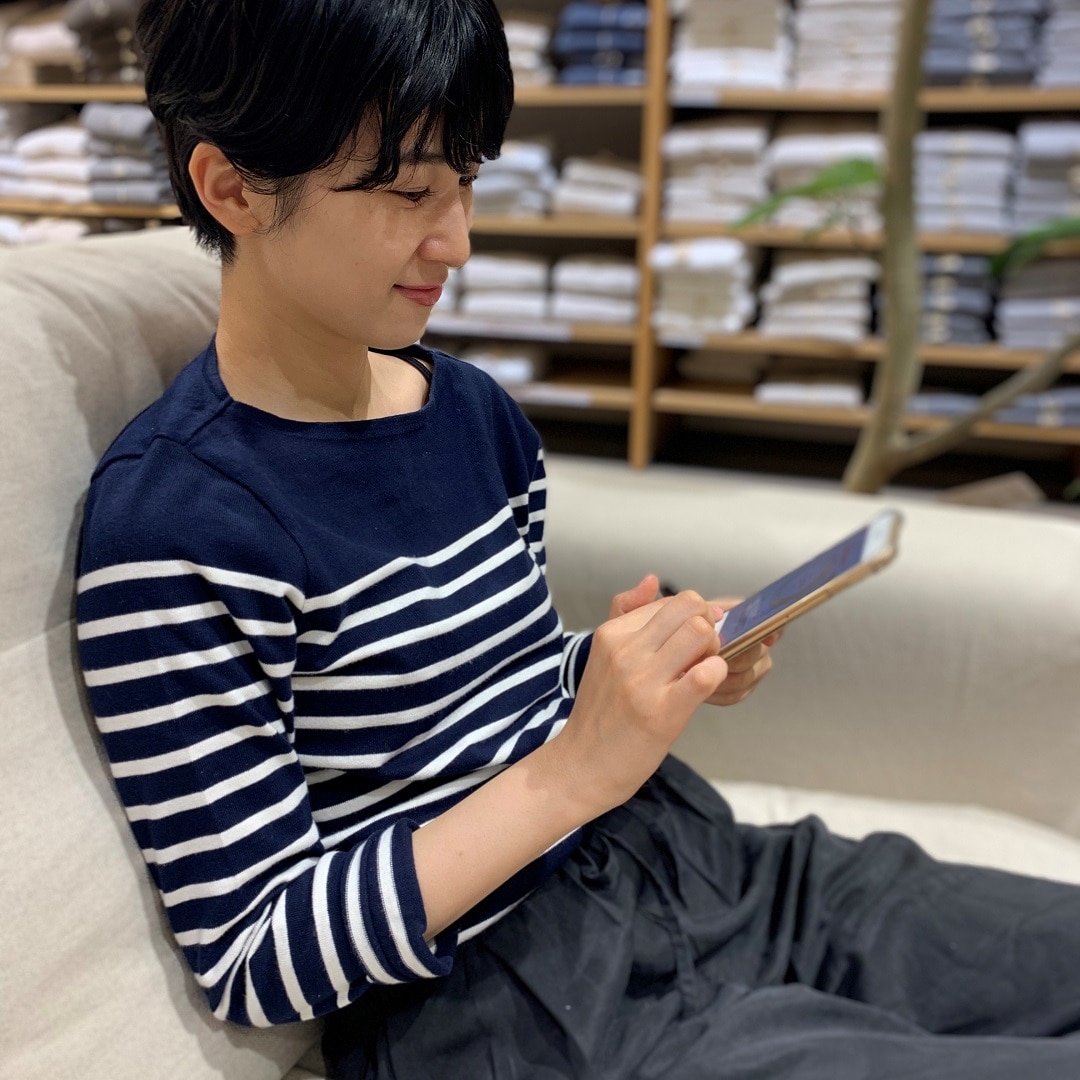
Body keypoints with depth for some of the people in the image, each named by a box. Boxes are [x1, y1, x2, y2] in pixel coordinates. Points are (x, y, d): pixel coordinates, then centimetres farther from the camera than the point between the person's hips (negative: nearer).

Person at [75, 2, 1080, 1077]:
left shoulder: (477, 412, 3)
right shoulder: (170, 522, -17)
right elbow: (252, 966, -15)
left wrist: (662, 665, -5)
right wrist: (573, 773, -24)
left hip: (660, 857, 7)